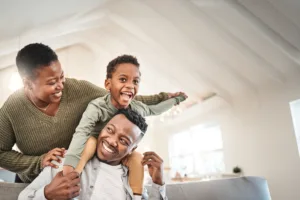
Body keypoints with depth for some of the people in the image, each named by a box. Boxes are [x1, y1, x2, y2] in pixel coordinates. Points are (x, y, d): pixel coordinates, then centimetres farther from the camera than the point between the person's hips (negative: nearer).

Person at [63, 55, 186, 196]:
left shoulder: (136, 108, -17)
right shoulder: (97, 107, -34)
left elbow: (153, 110, 4)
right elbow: (82, 132, -47)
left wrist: (175, 99, 13)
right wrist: (69, 167, -60)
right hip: (96, 147, -3)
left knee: (137, 158, -18)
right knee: (91, 141, -33)